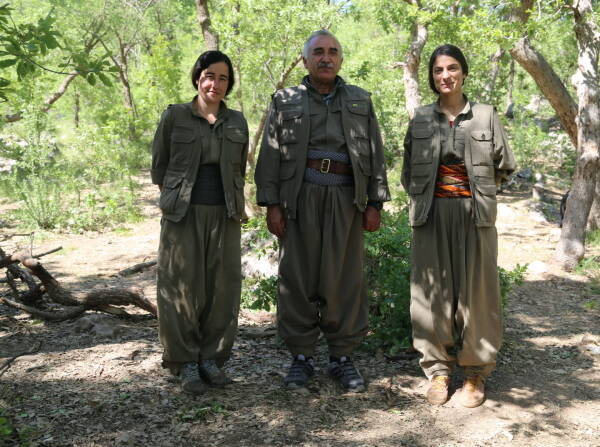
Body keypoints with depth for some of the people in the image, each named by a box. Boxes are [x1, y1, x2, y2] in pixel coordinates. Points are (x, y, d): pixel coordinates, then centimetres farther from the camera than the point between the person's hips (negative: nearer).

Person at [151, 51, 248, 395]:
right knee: (183, 287, -1)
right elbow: (159, 166, 8)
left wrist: (234, 206, 11)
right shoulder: (174, 116, 2)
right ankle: (186, 363, 10)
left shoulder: (237, 122, 10)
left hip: (225, 215, 3)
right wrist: (176, 199, 7)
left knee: (222, 288, 2)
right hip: (183, 215, -2)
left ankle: (212, 357, 15)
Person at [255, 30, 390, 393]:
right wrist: (271, 204, -3)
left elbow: (376, 155, 11)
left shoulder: (361, 102, 15)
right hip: (300, 198, 0)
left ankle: (343, 357, 13)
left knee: (345, 278, 2)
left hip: (346, 199, 1)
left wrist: (375, 203, 2)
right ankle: (302, 356, 14)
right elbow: (270, 155, 5)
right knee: (299, 277, 2)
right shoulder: (286, 102, 12)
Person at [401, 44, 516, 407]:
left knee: (475, 292, 2)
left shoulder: (486, 116, 3)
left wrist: (478, 189, 12)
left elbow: (505, 166, 9)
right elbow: (409, 172, 15)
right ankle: (438, 370, 15)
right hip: (432, 215, 1)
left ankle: (477, 373, 14)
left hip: (475, 215, -1)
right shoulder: (420, 119, 7)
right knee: (433, 291, 3)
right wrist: (424, 198, 7)